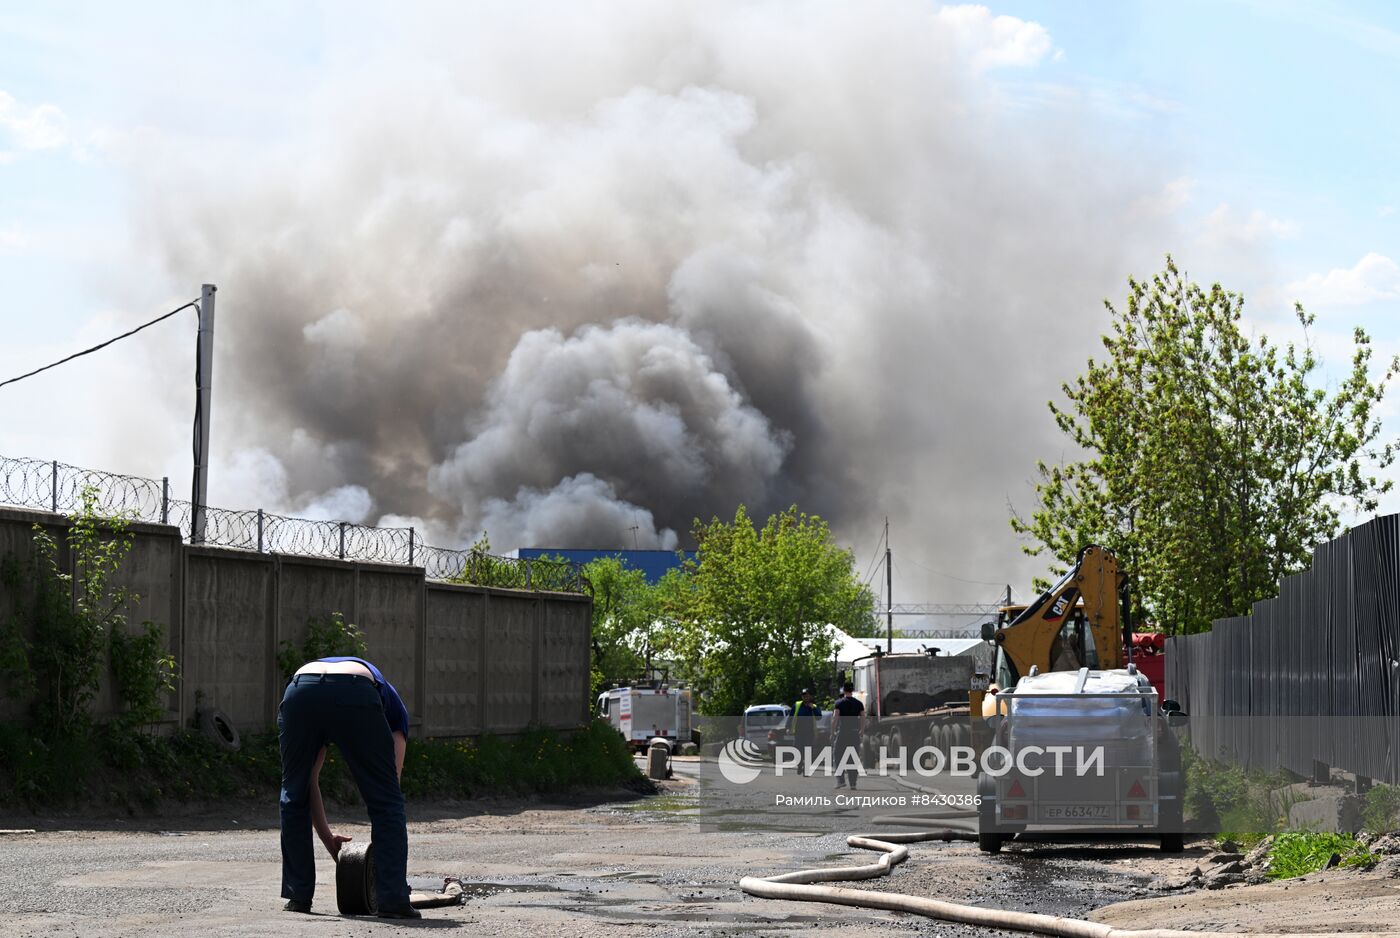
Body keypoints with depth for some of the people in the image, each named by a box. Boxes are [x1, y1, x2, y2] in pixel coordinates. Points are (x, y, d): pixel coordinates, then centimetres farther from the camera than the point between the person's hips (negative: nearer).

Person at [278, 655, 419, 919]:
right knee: (386, 799, 12)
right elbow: (391, 780, 28)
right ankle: (393, 900, 9)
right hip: (355, 697, -3)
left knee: (294, 796, 23)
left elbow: (309, 781, 41)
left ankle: (298, 896, 25)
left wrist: (326, 836, 48)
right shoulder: (393, 704, 38)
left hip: (300, 692, 3)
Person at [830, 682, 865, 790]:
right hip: (855, 733, 3)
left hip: (842, 733, -3)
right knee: (853, 760, 6)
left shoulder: (839, 703, -3)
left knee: (838, 757, 5)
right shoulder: (859, 704, 7)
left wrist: (832, 732, -2)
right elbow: (863, 719, 4)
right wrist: (860, 731, 14)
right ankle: (853, 783, 3)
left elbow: (835, 718, -9)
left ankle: (840, 780, -8)